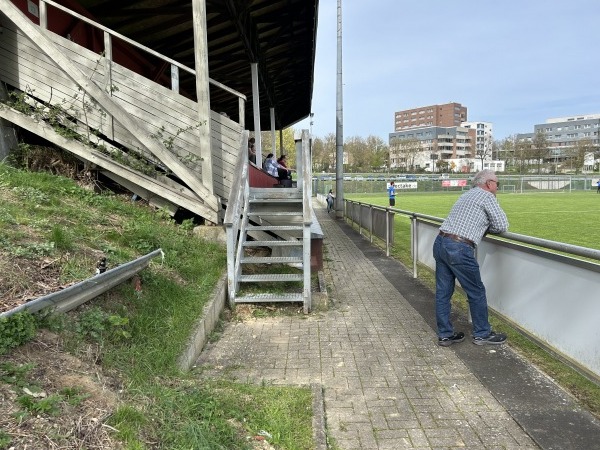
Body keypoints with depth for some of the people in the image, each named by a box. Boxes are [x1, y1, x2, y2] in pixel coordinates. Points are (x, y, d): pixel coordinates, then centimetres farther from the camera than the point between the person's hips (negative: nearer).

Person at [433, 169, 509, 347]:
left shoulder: (467, 195, 24)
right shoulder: (487, 196, -1)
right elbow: (502, 226, -3)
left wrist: (483, 225, 16)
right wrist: (486, 227, 15)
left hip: (440, 243, 9)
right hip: (459, 249, -8)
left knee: (443, 292, 11)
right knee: (477, 292, 8)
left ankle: (445, 335, 21)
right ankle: (482, 334, 21)